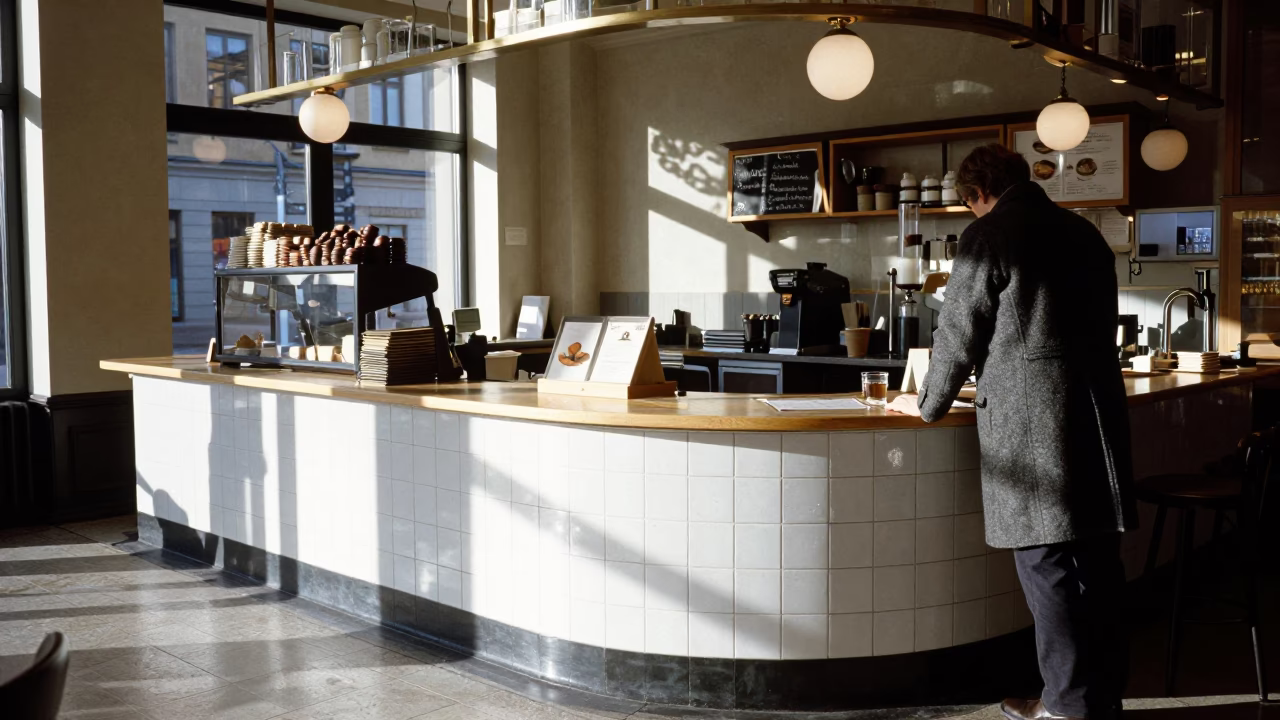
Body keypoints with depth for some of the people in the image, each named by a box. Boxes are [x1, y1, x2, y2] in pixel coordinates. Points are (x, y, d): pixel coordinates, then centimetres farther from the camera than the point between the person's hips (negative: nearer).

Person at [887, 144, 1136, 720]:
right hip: (1099, 409, 7)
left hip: (1030, 420, -7)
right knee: (1098, 561, 12)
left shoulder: (988, 235, -5)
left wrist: (928, 405, 10)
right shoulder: (1083, 231, 15)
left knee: (1046, 562, 0)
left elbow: (958, 333, -4)